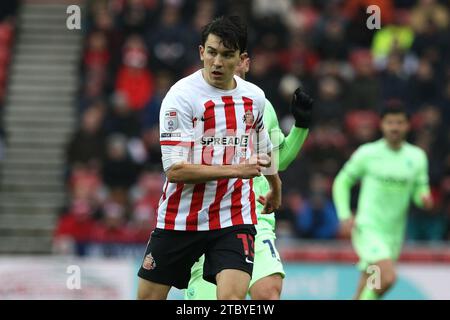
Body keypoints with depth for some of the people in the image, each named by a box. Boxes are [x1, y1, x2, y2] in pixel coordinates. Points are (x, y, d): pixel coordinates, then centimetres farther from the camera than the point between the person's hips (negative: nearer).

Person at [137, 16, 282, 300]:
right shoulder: (181, 96, -13)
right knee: (149, 297, 7)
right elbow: (175, 170, -20)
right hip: (179, 219, -2)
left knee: (232, 297, -20)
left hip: (234, 218, 2)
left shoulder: (255, 97, 4)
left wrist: (275, 184, 42)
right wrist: (236, 170, -25)